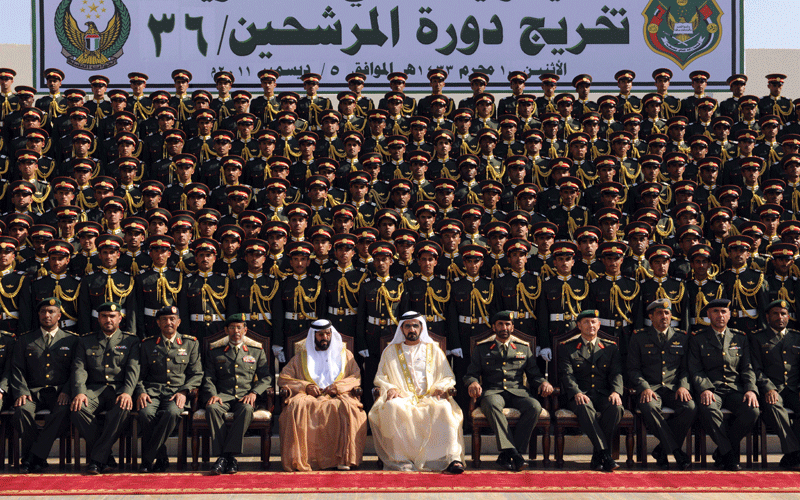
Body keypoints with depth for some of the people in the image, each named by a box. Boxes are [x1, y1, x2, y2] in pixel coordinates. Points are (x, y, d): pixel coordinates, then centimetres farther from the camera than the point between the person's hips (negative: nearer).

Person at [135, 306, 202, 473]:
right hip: (152, 390, 1)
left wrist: (183, 391, -8)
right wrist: (141, 392, -7)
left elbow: (197, 374, 10)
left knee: (172, 412, -36)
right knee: (146, 413, -33)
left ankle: (148, 459, -23)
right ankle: (160, 459, -15)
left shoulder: (190, 343, 13)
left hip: (177, 392, -1)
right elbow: (140, 373, 14)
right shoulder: (147, 344, 16)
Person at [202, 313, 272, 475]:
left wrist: (254, 392, -9)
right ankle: (222, 455, -31)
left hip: (246, 396, -1)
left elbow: (266, 377, 9)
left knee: (246, 409, -37)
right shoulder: (215, 351, 16)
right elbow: (208, 378, 12)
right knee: (212, 408, -34)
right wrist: (212, 394, -9)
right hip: (223, 396, 1)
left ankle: (228, 454, -33)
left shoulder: (257, 351, 15)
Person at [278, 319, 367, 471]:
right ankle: (299, 460, -38)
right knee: (296, 406, -36)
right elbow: (283, 378, 14)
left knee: (348, 407, -37)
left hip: (337, 396, 0)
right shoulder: (302, 356, 22)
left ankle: (344, 459, -36)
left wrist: (339, 386, -7)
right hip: (309, 396, 0)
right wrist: (306, 386, -3)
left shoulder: (345, 354, 23)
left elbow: (356, 377, 12)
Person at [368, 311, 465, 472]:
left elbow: (449, 378, 18)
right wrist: (390, 388, -5)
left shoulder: (433, 349, 20)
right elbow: (380, 378, 17)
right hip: (403, 397, 0)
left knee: (444, 409, -35)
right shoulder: (390, 351, 21)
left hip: (430, 398, 0)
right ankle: (400, 460, -35)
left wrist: (441, 387, -5)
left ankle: (452, 458, -40)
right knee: (392, 407, -37)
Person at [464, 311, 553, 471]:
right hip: (493, 392, -1)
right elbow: (471, 374, 14)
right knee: (491, 404, -39)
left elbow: (534, 375, 19)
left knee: (535, 406, -32)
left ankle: (506, 456, -29)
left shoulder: (524, 348, 22)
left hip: (517, 392, 2)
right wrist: (473, 383, -10)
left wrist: (543, 382, -4)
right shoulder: (482, 349, 19)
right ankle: (512, 452, -43)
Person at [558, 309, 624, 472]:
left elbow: (616, 373, 7)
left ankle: (597, 457, -24)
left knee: (616, 407, -32)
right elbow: (566, 374, -1)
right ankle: (604, 454, -38)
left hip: (603, 395, 2)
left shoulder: (610, 348, 18)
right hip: (579, 396, -2)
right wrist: (576, 393, -21)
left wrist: (616, 392, -15)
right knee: (584, 407, -38)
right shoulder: (567, 348, 12)